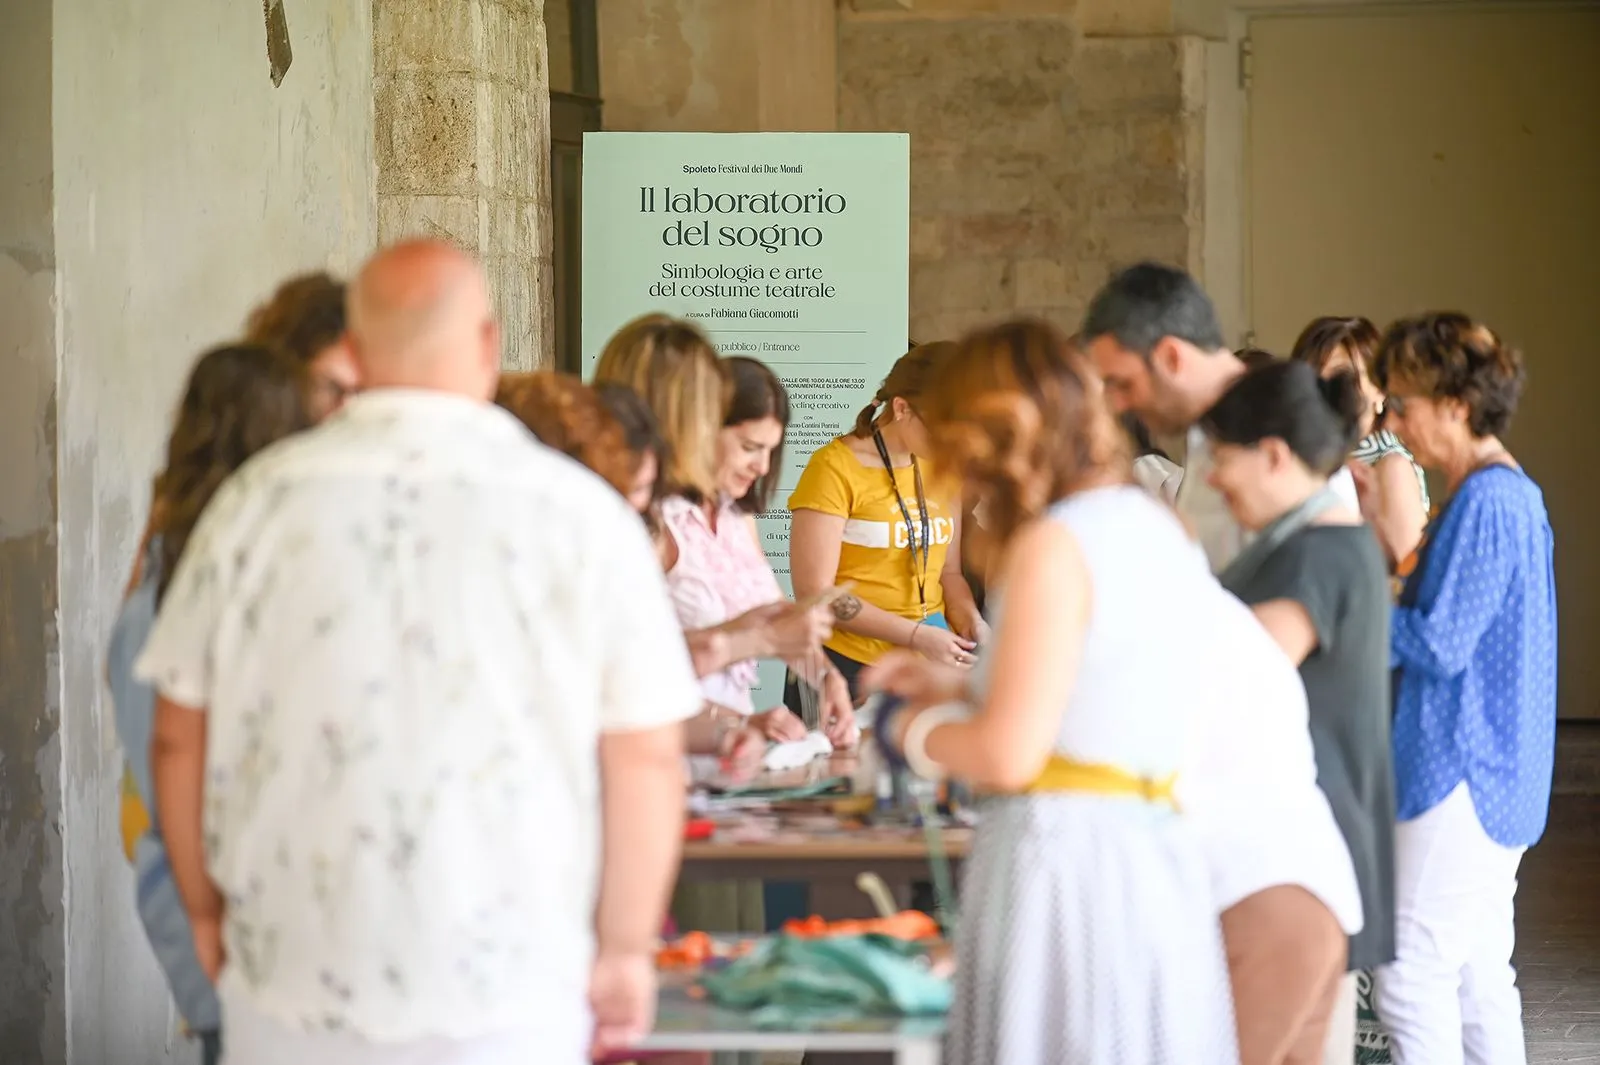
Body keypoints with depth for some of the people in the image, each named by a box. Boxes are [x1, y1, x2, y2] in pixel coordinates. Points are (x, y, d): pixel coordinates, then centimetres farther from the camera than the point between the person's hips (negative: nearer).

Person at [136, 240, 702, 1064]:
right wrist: (624, 950, 6)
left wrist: (207, 914, 17)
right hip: (505, 996, -1)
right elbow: (647, 758, -6)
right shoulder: (579, 515, -6)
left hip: (290, 991, 2)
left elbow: (181, 739, 4)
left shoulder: (260, 501, -2)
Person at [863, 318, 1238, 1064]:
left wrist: (922, 732, 4)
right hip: (1157, 855, 8)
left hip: (1064, 857, -8)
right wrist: (958, 686, 22)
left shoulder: (1054, 545, -12)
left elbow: (1008, 756, -15)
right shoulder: (1157, 526, 13)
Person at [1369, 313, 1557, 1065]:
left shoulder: (1486, 502, -17)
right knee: (1479, 976, 13)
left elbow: (1439, 644, -19)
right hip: (1495, 778, 10)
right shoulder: (1513, 494, 14)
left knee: (1413, 977, -8)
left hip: (1460, 777, -10)